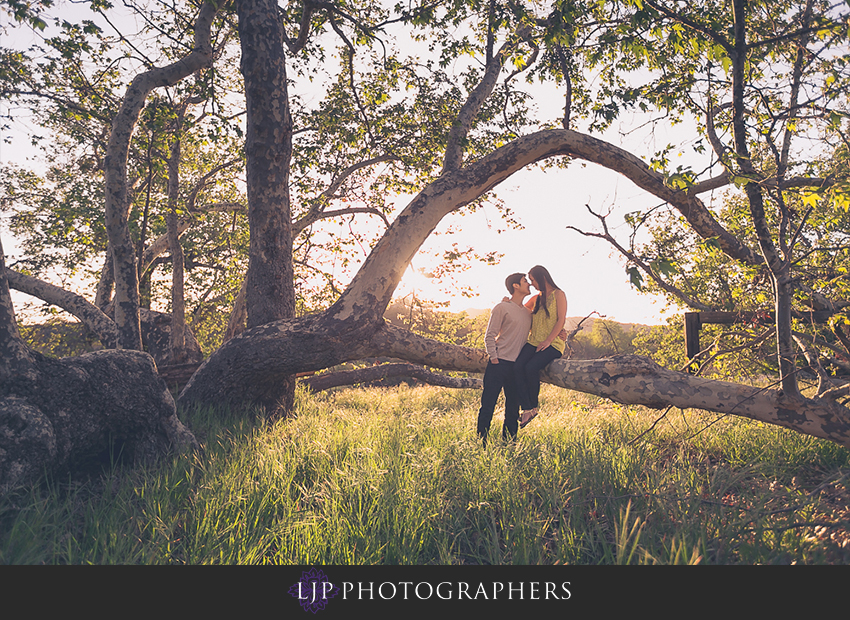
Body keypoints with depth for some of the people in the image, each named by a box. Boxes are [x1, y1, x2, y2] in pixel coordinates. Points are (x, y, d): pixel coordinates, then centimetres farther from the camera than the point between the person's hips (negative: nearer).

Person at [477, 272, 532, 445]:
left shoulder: (528, 312, 17)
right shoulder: (502, 308, -1)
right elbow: (489, 336, -3)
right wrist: (494, 358, -11)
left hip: (517, 366, 6)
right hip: (499, 364, -6)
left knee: (513, 408, 8)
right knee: (488, 405, -4)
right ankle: (481, 443, 3)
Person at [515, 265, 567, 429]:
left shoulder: (558, 294, 1)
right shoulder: (536, 298, 21)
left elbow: (561, 321, -7)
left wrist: (548, 341, -17)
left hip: (553, 344, -6)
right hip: (534, 342, 6)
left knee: (531, 367, -30)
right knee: (518, 366, -22)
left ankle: (534, 406, -9)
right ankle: (527, 409, -21)